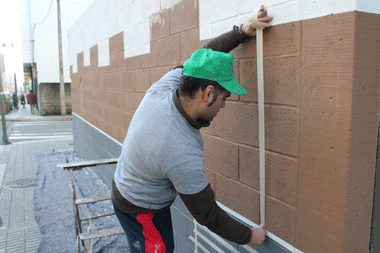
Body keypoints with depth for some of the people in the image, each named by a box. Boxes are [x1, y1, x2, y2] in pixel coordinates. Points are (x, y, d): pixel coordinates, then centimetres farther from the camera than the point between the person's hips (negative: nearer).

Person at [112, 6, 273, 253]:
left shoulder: (164, 87, -20)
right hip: (143, 211, -8)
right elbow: (208, 215, -22)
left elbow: (202, 58, 0)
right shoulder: (185, 157, -38)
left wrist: (242, 31, -4)